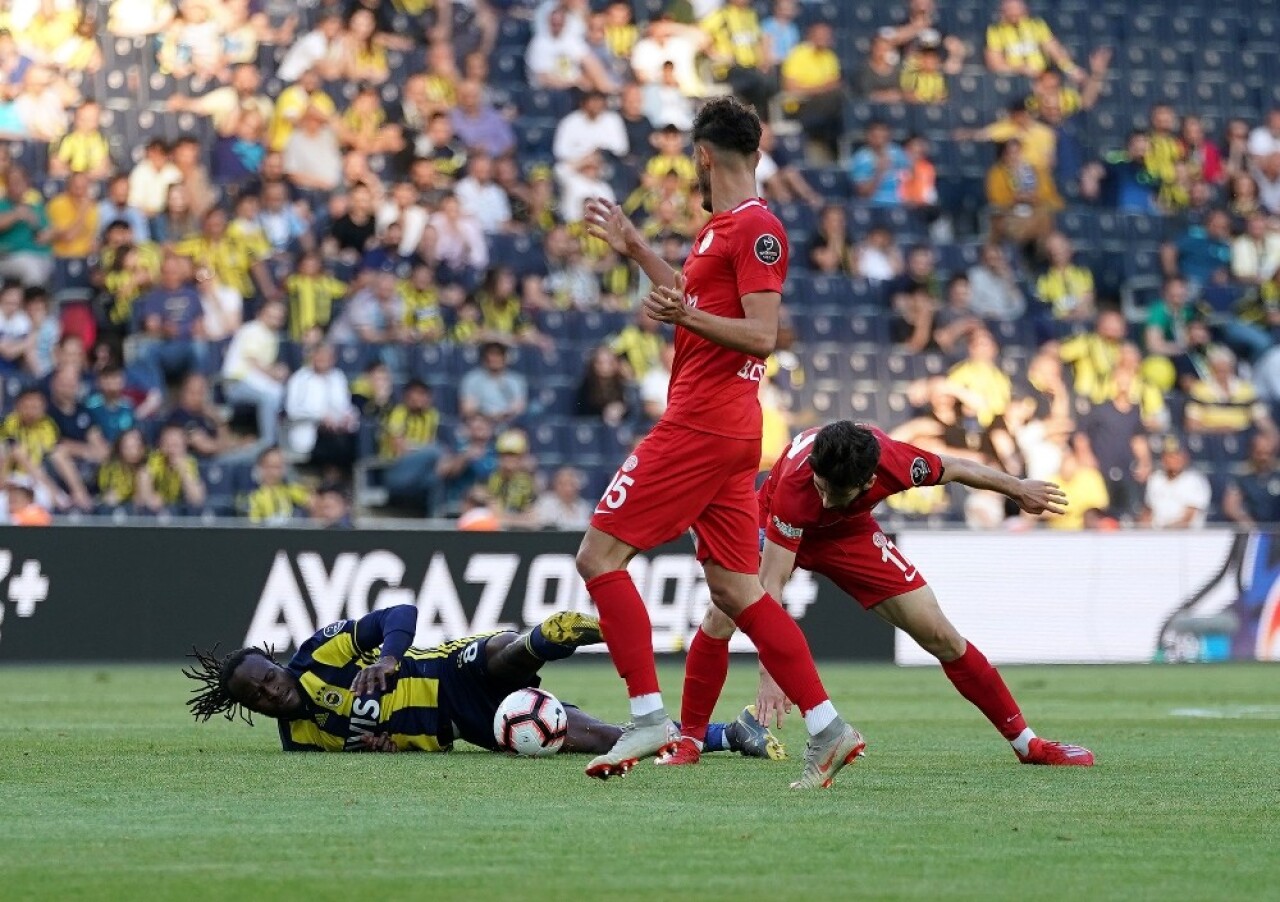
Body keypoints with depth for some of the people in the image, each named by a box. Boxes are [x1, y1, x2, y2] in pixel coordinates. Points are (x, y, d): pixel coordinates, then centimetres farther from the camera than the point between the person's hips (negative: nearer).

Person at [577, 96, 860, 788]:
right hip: (721, 427, 10)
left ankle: (649, 718, -12)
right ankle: (826, 728, 2)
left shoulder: (755, 228, -11)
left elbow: (761, 334, -18)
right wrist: (635, 250, 36)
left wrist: (686, 316, -31)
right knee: (735, 589, 7)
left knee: (599, 555, -9)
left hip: (702, 428, -10)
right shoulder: (722, 227, 18)